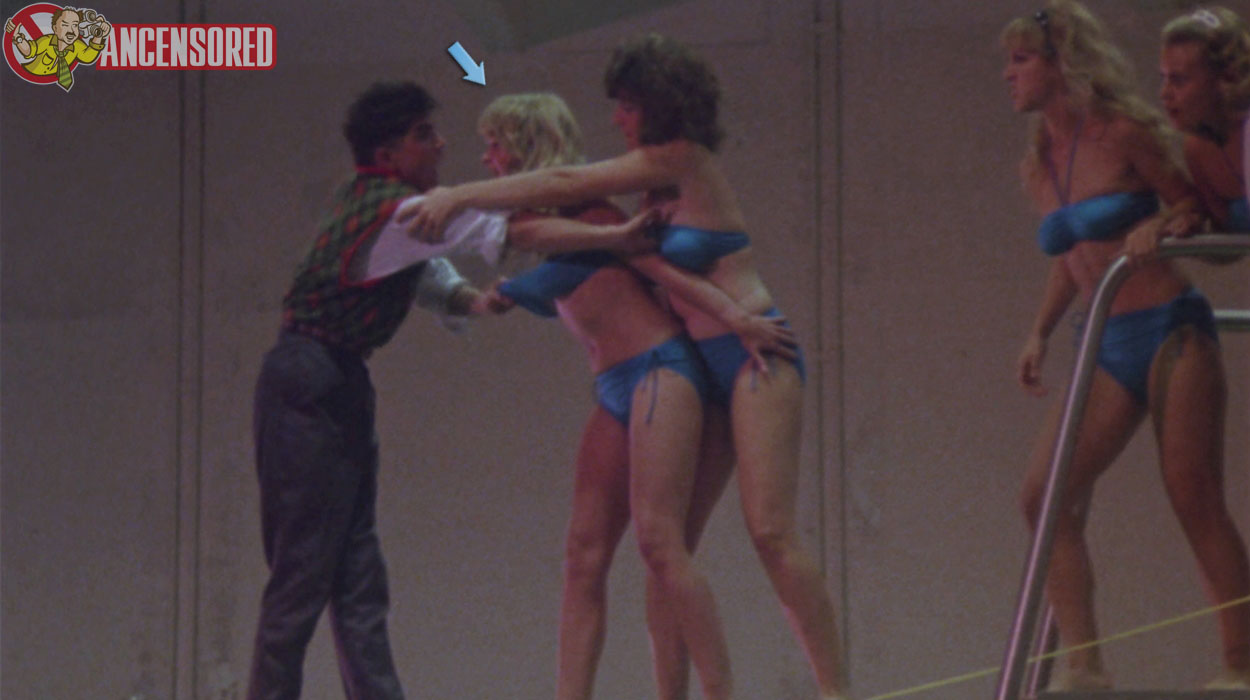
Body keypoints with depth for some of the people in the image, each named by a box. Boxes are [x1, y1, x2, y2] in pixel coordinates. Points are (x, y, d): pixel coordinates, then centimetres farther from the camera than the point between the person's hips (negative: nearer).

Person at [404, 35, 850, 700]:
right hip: (704, 369, 9)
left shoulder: (681, 159, -9)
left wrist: (460, 195, -11)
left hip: (754, 355, -9)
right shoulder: (656, 183, 15)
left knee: (770, 530, -17)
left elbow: (567, 185, -12)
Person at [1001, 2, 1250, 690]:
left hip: (1172, 330, -6)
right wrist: (1040, 333, 14)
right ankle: (1082, 664, -6)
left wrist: (1160, 225, -20)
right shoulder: (1038, 168, 13)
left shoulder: (1123, 135, -6)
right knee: (1045, 495, -8)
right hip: (1109, 350, 7)